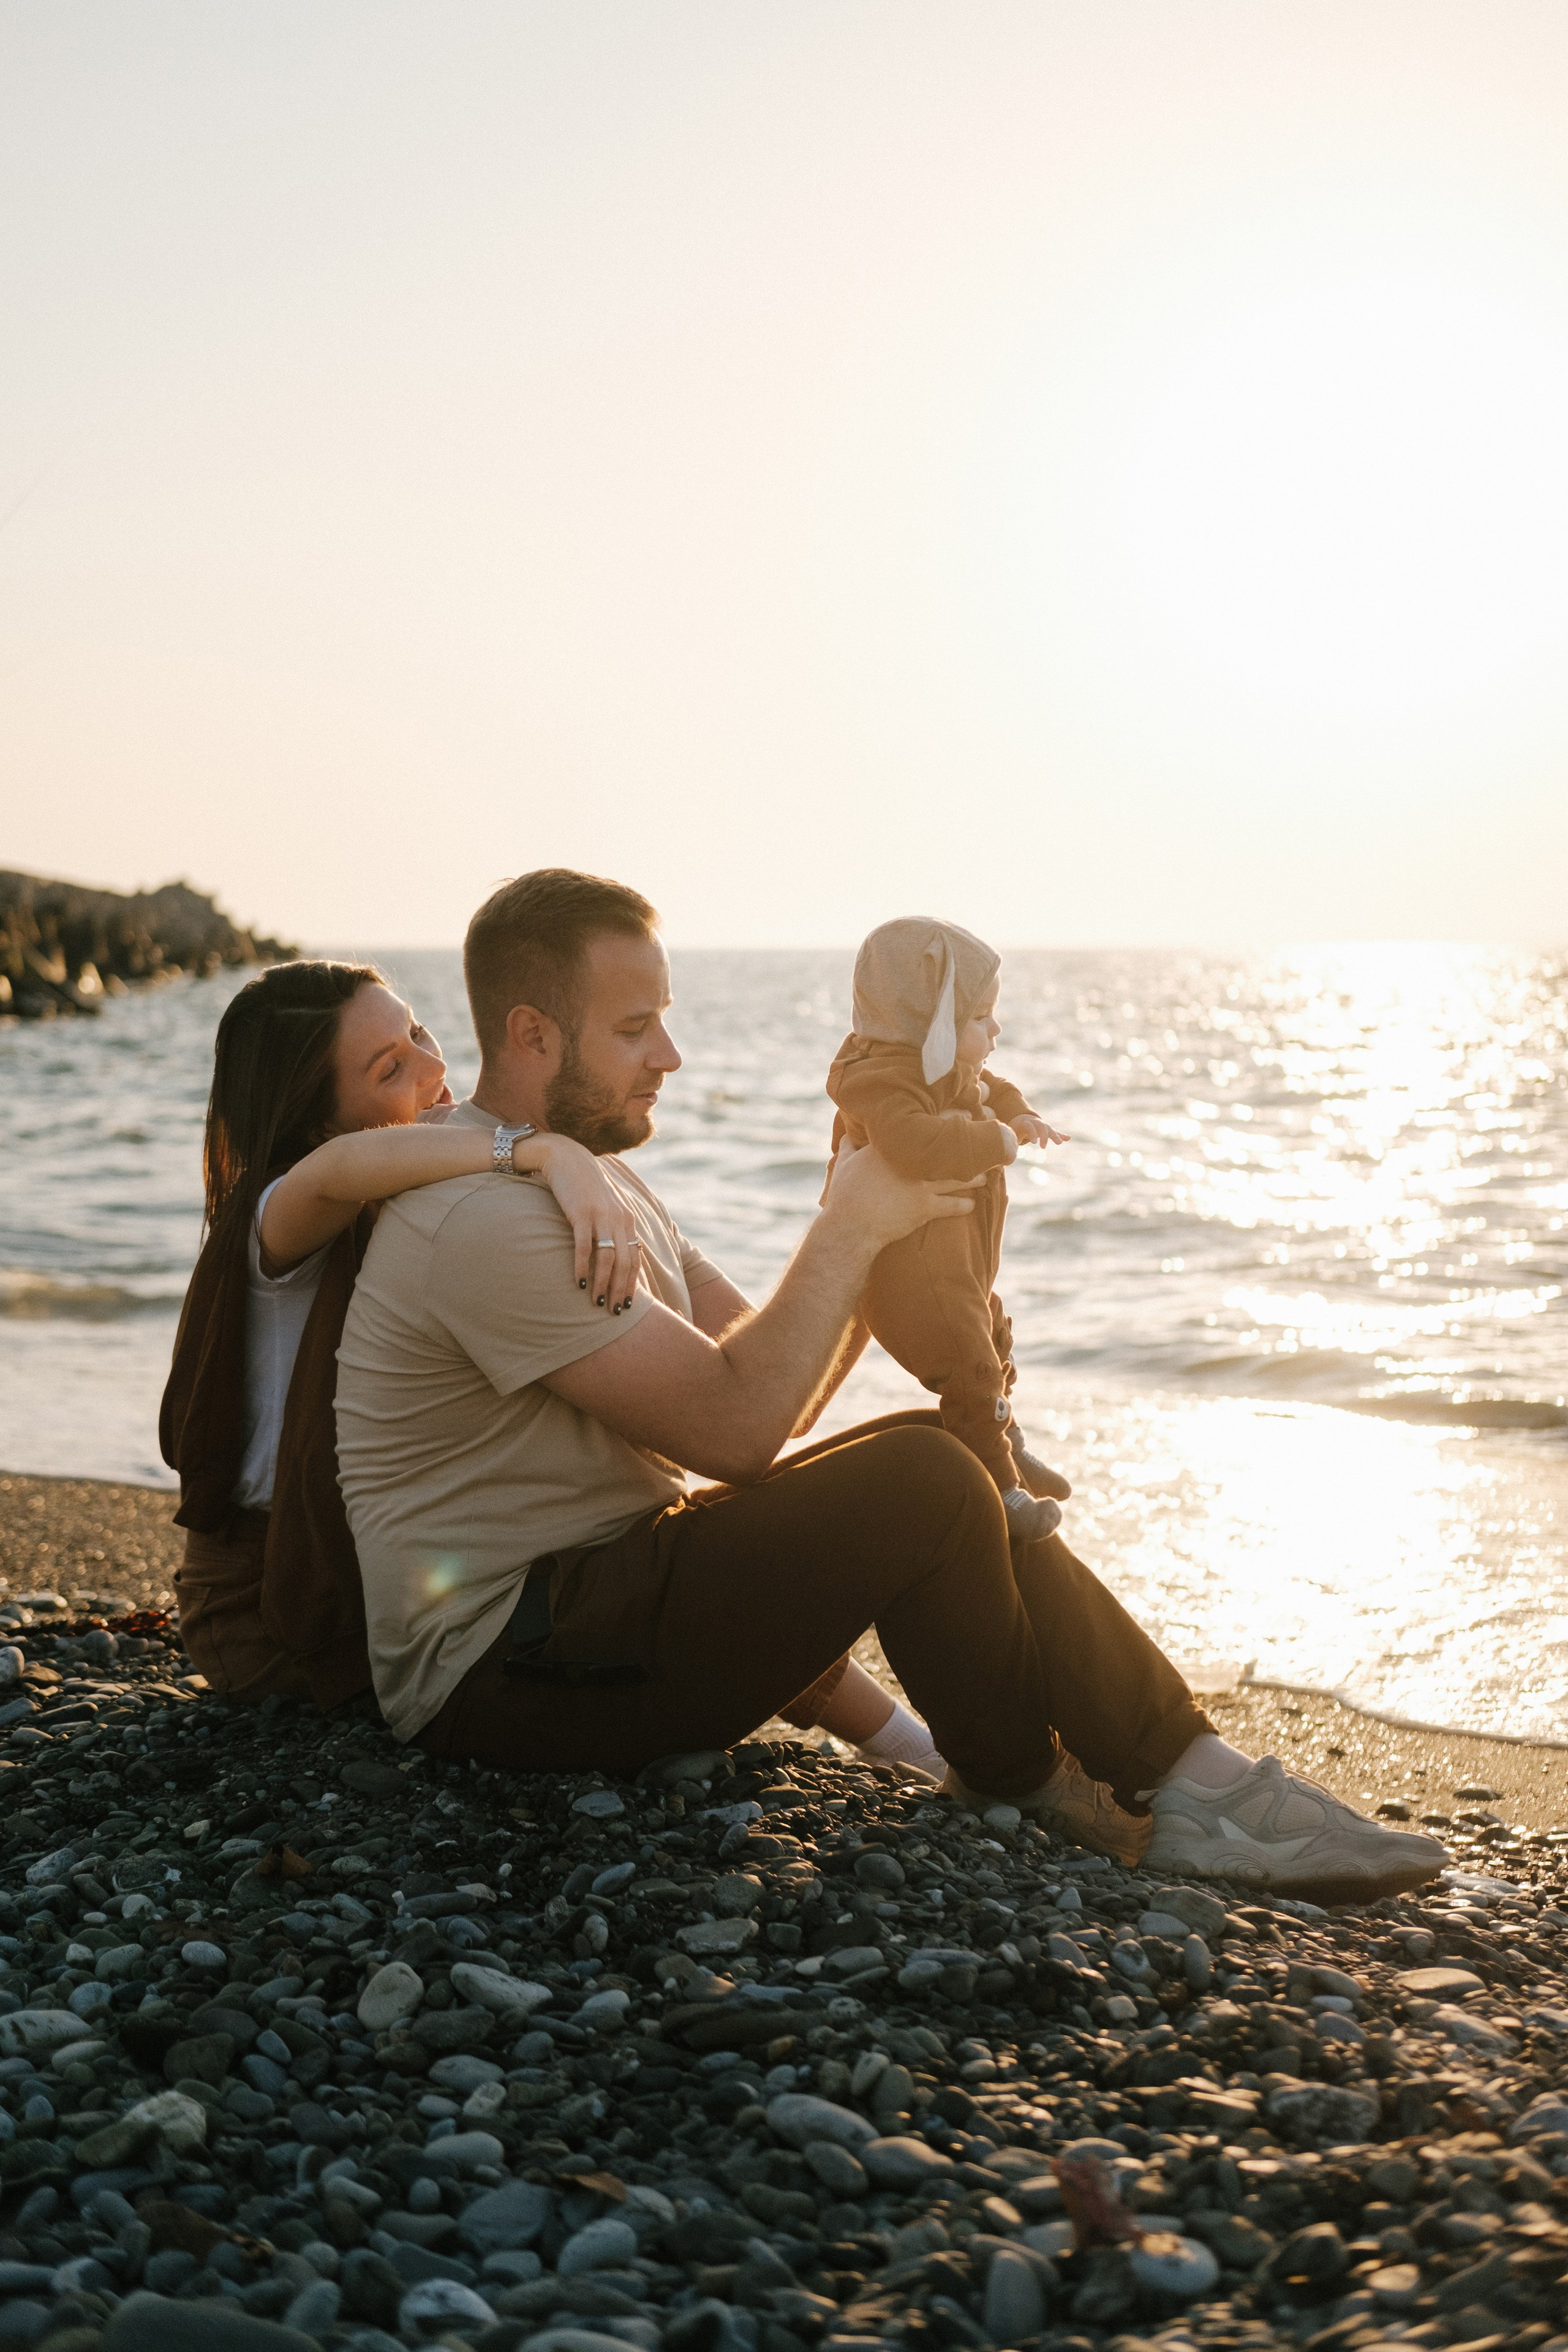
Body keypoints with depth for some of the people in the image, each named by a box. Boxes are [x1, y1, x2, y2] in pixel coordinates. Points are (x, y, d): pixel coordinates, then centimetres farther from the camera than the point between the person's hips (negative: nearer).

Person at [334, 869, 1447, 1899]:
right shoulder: (484, 1220, -21)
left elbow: (769, 1384, 10)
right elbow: (737, 1428, -23)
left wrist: (878, 1224, -4)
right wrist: (849, 1229, -13)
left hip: (605, 1578, 10)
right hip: (500, 1670, -10)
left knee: (931, 1456, 1)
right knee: (923, 1483, -22)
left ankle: (1190, 1773, -1)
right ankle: (1015, 1785, 4)